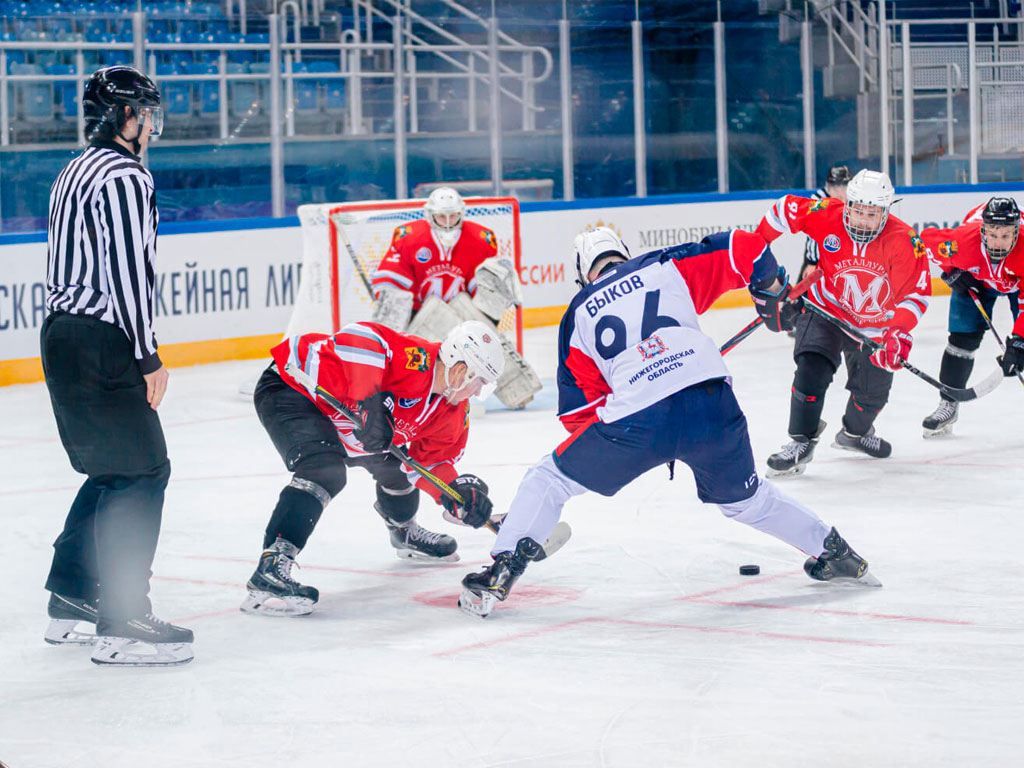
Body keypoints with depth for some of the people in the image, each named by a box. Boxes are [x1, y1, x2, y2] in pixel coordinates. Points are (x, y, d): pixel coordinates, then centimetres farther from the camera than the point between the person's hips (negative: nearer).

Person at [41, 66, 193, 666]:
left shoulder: (78, 171, 18)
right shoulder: (124, 176, -14)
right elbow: (128, 272, -20)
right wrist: (148, 358, -15)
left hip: (64, 334, 10)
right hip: (99, 346, -10)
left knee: (112, 472, 18)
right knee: (141, 472, -8)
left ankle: (71, 604, 22)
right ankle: (120, 624, -9)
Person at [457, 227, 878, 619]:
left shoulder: (578, 314, 20)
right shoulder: (666, 266, 19)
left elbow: (577, 409, 20)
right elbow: (744, 250, 13)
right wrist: (772, 288, 34)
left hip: (636, 420, -2)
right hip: (711, 404, 2)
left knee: (549, 479, 18)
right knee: (743, 498, 29)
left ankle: (502, 568, 6)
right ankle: (833, 552, 39)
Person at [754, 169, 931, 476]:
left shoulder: (904, 242, -25)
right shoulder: (827, 216, -25)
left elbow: (916, 294, -22)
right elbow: (785, 209, -11)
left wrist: (899, 332, -37)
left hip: (874, 325, 2)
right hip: (825, 312, -1)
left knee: (873, 391, 10)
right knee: (812, 369, -23)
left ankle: (855, 433, 44)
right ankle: (801, 442, -10)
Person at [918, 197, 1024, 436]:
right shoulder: (963, 240, -39)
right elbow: (928, 238, -17)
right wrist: (951, 272, -20)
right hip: (975, 277, 1)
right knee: (963, 336, -5)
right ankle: (948, 404, 9)